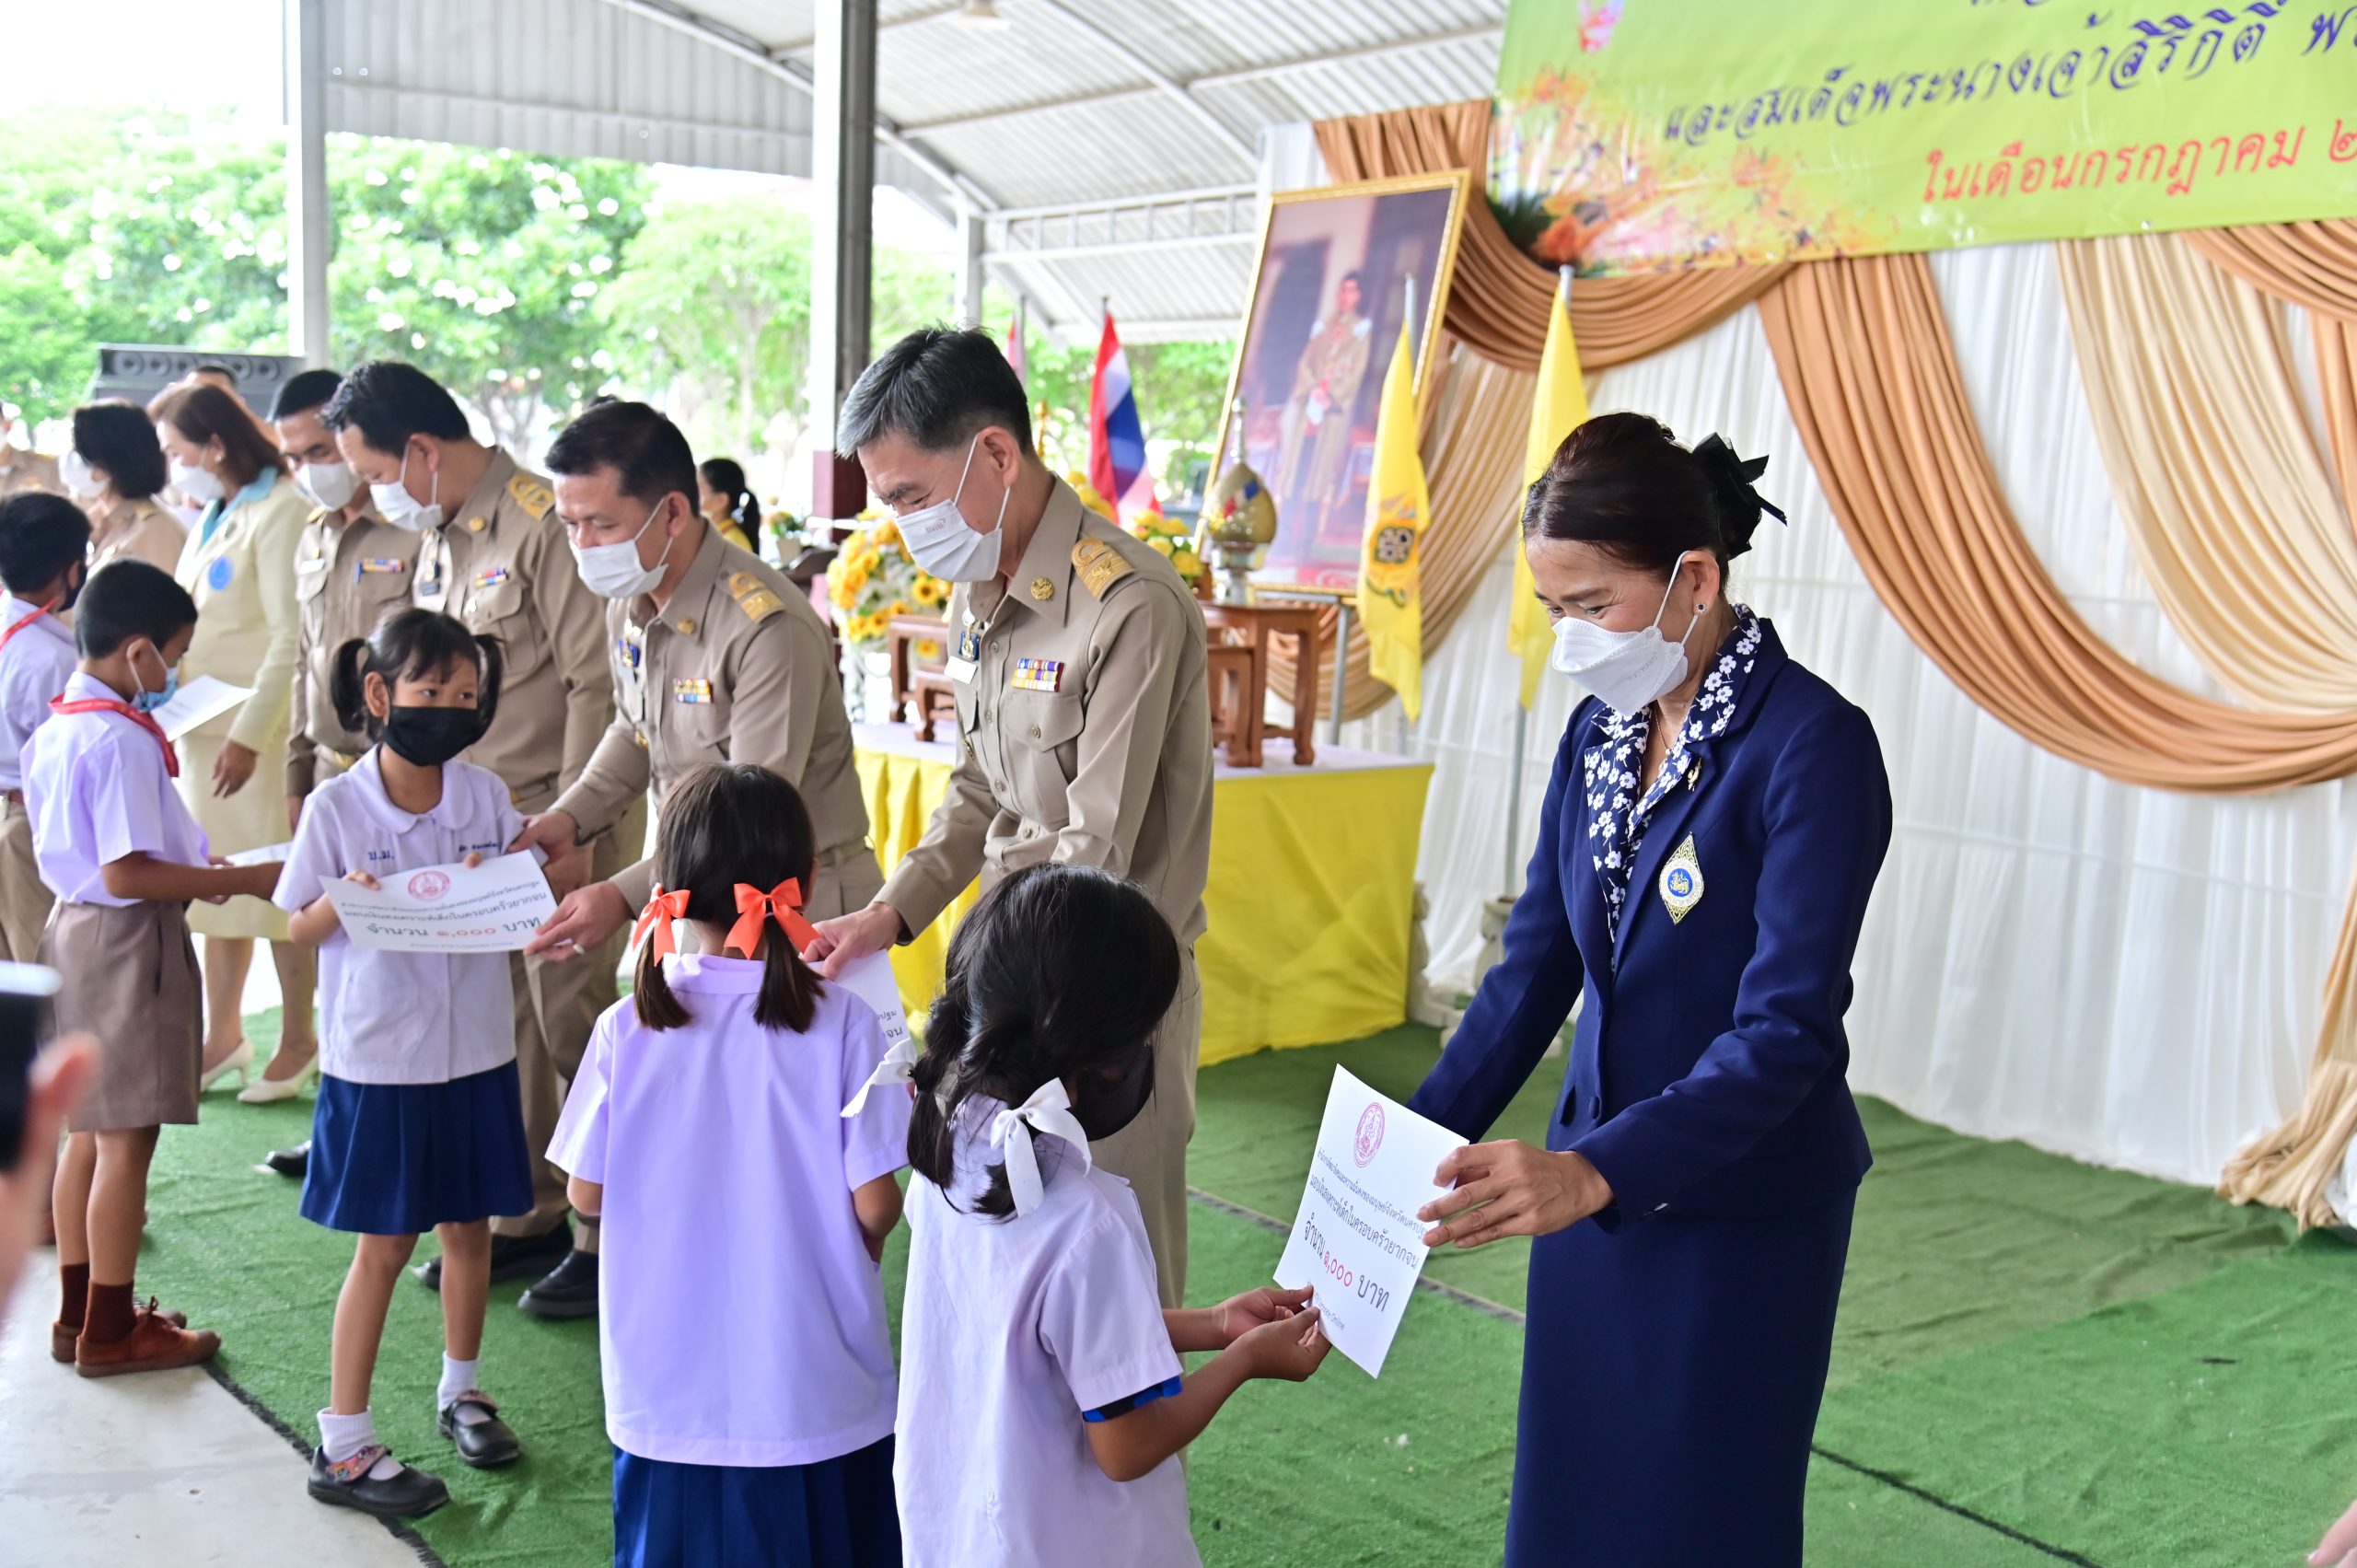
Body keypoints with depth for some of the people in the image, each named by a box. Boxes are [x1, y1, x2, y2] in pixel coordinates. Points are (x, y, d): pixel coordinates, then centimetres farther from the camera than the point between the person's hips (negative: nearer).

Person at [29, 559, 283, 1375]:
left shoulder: (54, 729, 9)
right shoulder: (122, 739, -21)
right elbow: (126, 874, -24)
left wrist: (193, 870, 15)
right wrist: (242, 879, -19)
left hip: (74, 928, 10)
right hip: (129, 940, -10)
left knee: (87, 1131, 18)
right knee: (127, 1140, 0)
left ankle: (79, 1313, 29)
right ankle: (111, 1331, 10)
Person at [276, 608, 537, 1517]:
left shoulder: (485, 795, -1)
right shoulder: (336, 808, -10)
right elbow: (299, 928, -3)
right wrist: (344, 898, -23)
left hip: (475, 1050, 4)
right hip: (379, 1058, -3)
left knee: (469, 1227, 14)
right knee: (385, 1244, 3)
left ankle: (460, 1391, 36)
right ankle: (342, 1446, 15)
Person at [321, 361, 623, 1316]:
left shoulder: (540, 523, -15)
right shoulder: (436, 540, 12)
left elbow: (594, 685, -18)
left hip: (559, 819, -8)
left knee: (573, 1026, -3)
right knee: (504, 1030, 13)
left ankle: (605, 1236, 9)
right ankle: (527, 1219, 25)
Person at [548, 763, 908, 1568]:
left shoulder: (628, 1029, -11)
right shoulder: (842, 1024, -15)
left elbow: (587, 1194, -2)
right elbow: (875, 1207, -13)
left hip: (667, 1396, 1)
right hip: (815, 1397, -1)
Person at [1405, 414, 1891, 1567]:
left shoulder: (1812, 744, -18)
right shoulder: (1600, 732, 3)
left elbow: (1789, 1031, -24)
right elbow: (1535, 968, 5)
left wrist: (1595, 1172, -35)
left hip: (1738, 1214, -6)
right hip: (1590, 1187, 6)